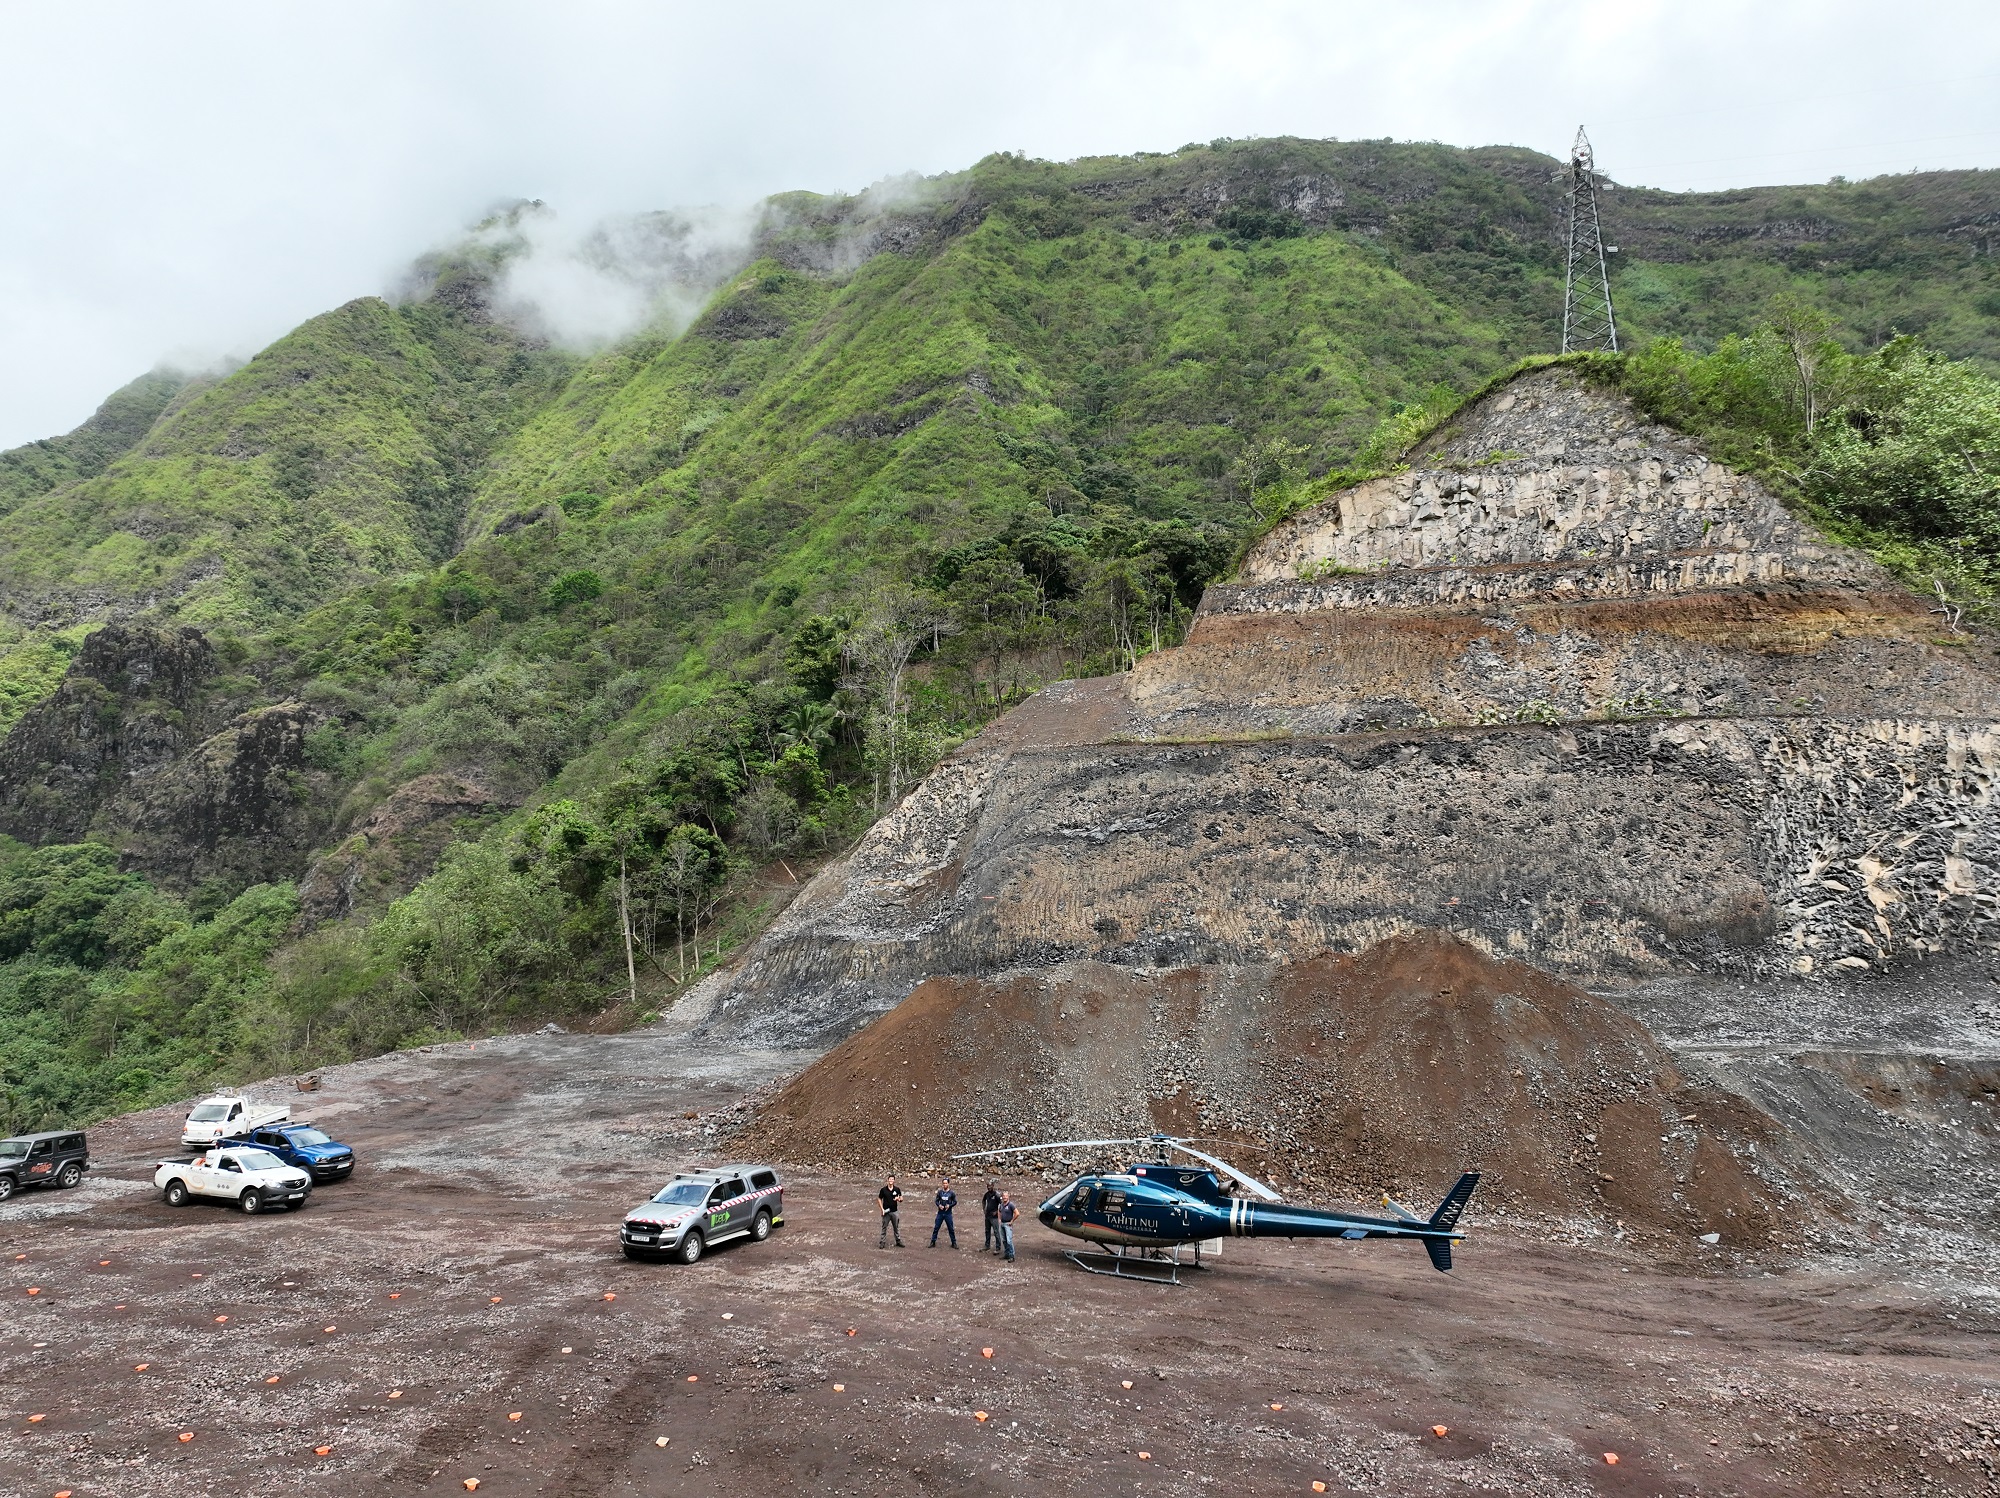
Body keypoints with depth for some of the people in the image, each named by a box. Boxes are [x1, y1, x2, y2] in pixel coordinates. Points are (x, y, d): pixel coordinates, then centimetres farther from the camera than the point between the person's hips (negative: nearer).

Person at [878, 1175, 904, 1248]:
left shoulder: (897, 1189, 1)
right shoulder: (883, 1190, -4)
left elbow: (901, 1199, 6)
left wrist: (898, 1199, -18)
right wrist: (882, 1209, -6)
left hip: (894, 1211, 2)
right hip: (886, 1212, -2)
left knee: (896, 1227, 11)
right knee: (884, 1228, 2)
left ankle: (898, 1241, 21)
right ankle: (882, 1242, 8)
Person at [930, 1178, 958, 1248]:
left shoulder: (951, 1193, -3)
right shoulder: (940, 1192, 2)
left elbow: (955, 1202, 3)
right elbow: (937, 1201, 8)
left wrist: (949, 1205, -14)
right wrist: (939, 1205, -12)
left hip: (948, 1213, -2)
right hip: (940, 1213, 2)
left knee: (951, 1229, 2)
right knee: (936, 1228, 3)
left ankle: (954, 1243, 14)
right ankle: (933, 1242, 12)